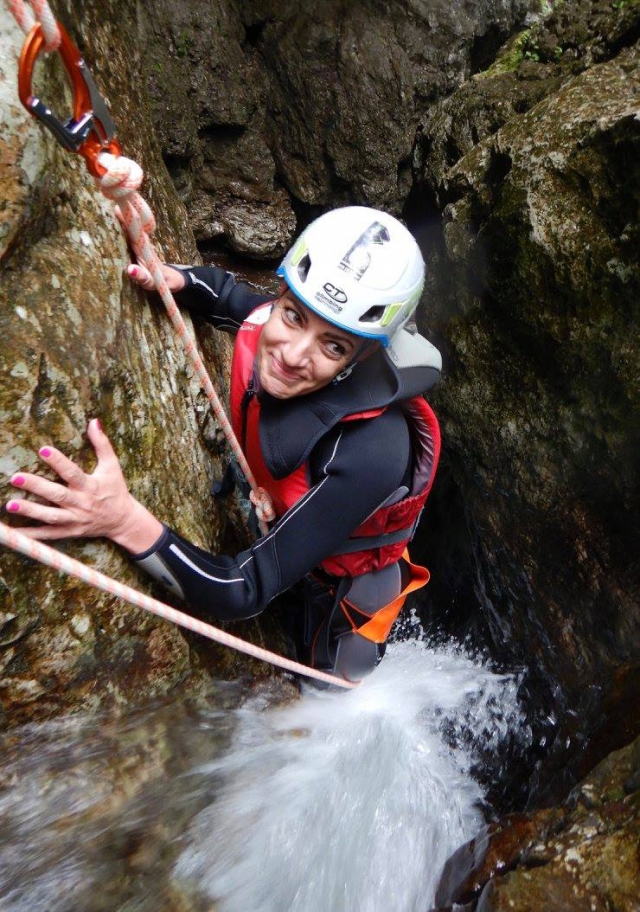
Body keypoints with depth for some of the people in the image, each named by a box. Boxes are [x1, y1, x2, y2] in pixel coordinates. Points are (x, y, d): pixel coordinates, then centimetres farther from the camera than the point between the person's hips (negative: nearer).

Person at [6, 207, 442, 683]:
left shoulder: (369, 450, -45)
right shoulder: (267, 326, -28)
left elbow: (244, 593, -40)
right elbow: (227, 294, -1)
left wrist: (128, 522, -53)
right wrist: (171, 277, -23)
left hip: (344, 587, -3)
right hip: (277, 525, 4)